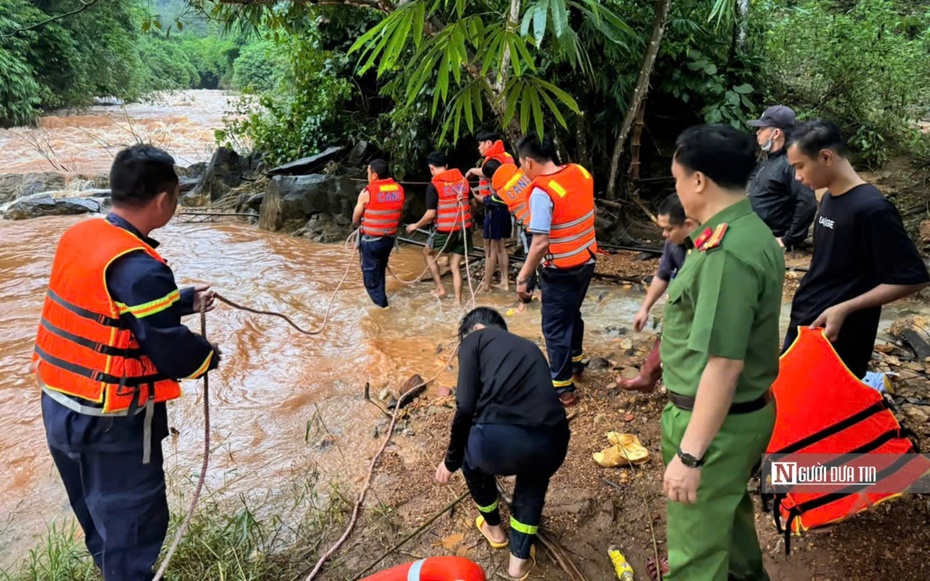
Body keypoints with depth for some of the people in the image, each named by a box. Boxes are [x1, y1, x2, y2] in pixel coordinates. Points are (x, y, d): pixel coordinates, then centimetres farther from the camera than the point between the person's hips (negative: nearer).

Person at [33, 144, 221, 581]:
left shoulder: (78, 236, 0)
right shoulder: (139, 267, -27)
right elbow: (172, 353, -21)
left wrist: (187, 301, 17)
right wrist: (209, 356, -1)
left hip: (58, 404, 9)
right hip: (111, 421, -9)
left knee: (97, 513, 27)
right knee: (131, 521, 10)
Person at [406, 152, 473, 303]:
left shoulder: (434, 185, -10)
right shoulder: (463, 180, 6)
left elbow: (431, 214, -13)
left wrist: (416, 226, 2)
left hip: (446, 231, -5)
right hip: (464, 229, 5)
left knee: (428, 253, 22)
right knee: (455, 266, 13)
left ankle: (440, 288, 20)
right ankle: (458, 300, 8)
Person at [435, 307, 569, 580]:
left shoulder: (475, 339, 18)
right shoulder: (530, 347, 33)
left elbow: (466, 406, 3)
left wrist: (451, 460, 18)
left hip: (496, 439, -4)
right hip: (551, 442, 4)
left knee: (472, 461, 34)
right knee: (534, 478, 41)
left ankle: (493, 527, 55)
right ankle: (520, 558, 39)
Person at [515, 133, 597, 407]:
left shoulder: (541, 191, -24)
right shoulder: (581, 173, -2)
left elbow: (540, 243, -28)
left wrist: (523, 277, -20)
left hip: (561, 270, -8)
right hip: (586, 260, 8)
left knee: (555, 327, 6)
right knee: (572, 314, 27)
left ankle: (563, 388, 14)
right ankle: (575, 362, 46)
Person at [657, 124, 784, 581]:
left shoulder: (726, 253, -28)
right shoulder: (754, 233, 5)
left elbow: (724, 365, -29)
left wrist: (690, 454, -25)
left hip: (716, 420, -10)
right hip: (748, 410, 10)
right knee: (728, 506, 32)